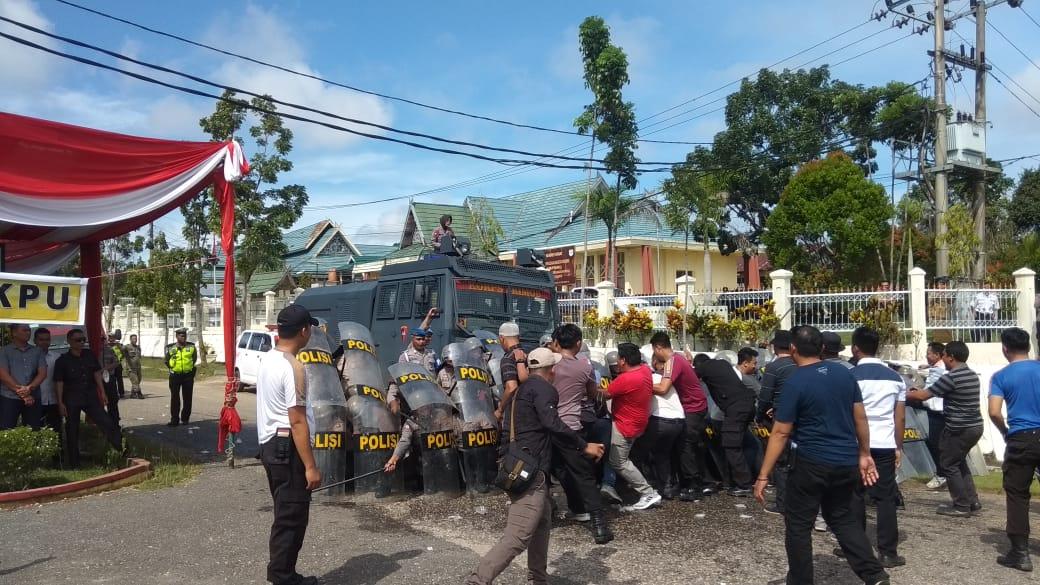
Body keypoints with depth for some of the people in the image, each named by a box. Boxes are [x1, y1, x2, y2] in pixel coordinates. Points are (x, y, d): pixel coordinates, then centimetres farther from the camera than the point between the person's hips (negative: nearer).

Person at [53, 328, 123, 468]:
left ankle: (124, 450, -2)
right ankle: (74, 464, 18)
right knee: (72, 431, 7)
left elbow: (97, 374, 10)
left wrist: (102, 393, 7)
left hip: (90, 397, 3)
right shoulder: (62, 361, -6)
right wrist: (60, 403, -9)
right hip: (72, 400, -2)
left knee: (107, 423, -6)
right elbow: (59, 383, -6)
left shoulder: (89, 355, 4)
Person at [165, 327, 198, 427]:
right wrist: (173, 368, 5)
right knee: (174, 398, 0)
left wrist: (190, 368, 8)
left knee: (187, 398, 5)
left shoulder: (191, 346, 3)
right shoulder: (170, 348, 2)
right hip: (175, 376, 0)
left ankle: (185, 418, 17)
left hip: (188, 375, 1)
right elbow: (167, 361, 11)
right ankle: (174, 420, 4)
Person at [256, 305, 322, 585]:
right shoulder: (292, 367, -21)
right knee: (292, 518, 0)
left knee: (285, 514, 19)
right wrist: (310, 465, -21)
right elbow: (297, 421, -23)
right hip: (287, 448, -10)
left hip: (270, 444, 10)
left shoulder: (268, 358, 8)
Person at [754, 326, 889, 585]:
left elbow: (780, 433, -15)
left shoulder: (795, 382, -14)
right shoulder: (845, 373, 2)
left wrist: (763, 476, -12)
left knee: (798, 525, 8)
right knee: (845, 519, 22)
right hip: (847, 462, 6)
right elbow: (860, 418, 8)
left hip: (812, 463, -6)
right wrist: (864, 454, 20)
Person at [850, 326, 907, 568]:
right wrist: (899, 447, 14)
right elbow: (900, 417, 7)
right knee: (886, 498, 6)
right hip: (885, 445, 3)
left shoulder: (851, 376, -6)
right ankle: (888, 552, 6)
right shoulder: (895, 377, 6)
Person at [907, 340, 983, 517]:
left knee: (949, 465, 2)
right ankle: (972, 501, 23)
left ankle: (962, 506, 6)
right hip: (976, 425, 9)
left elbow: (923, 395, -16)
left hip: (959, 429, -9)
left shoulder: (951, 377, -18)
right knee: (959, 462, 21)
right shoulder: (973, 375, 10)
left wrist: (905, 394, -2)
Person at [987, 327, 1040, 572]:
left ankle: (1020, 553, 6)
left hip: (1020, 440, -3)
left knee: (1017, 495, 6)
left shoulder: (1001, 376, -4)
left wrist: (1006, 432, 5)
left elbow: (994, 412, -12)